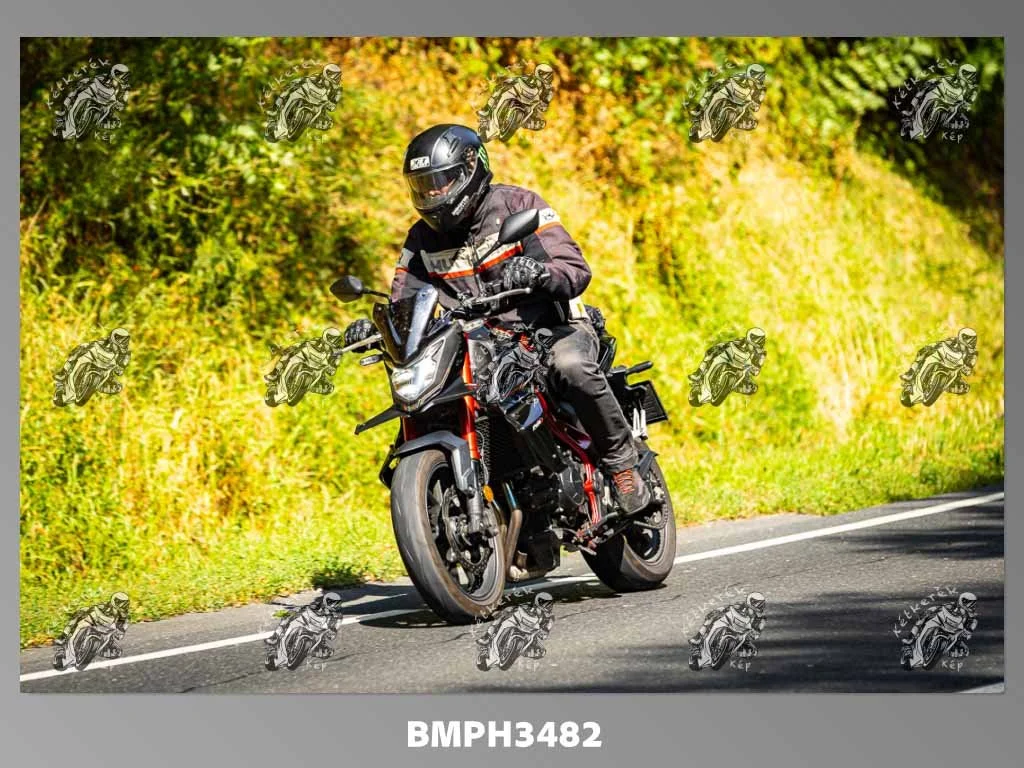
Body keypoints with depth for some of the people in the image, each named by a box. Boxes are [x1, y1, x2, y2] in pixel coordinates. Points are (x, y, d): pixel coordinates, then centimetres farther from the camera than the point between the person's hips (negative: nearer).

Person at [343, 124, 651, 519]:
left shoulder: (518, 206, -7)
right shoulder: (422, 239, 9)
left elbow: (576, 270, -16)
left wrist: (539, 273, -40)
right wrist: (375, 327, -17)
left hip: (551, 328, -5)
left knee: (571, 366, -38)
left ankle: (621, 461, -21)